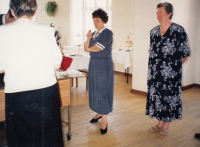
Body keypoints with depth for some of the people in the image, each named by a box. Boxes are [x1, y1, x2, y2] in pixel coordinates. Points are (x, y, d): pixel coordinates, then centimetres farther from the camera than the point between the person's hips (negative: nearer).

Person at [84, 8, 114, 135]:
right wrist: (88, 38, -8)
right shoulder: (93, 33, 12)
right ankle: (99, 113, 28)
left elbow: (97, 48, -16)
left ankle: (104, 119, 4)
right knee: (95, 89, 12)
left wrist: (88, 48, 2)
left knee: (103, 90, -3)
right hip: (94, 63, 7)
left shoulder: (108, 33, -11)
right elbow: (87, 48, 7)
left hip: (104, 64, -7)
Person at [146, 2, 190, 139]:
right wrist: (154, 65, 13)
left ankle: (166, 127, 18)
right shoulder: (154, 31, 7)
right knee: (157, 96, 12)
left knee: (169, 97, 3)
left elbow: (185, 53, -6)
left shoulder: (178, 30, -11)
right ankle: (160, 123, 29)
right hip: (156, 72, 6)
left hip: (170, 73, -5)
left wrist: (175, 66, 3)